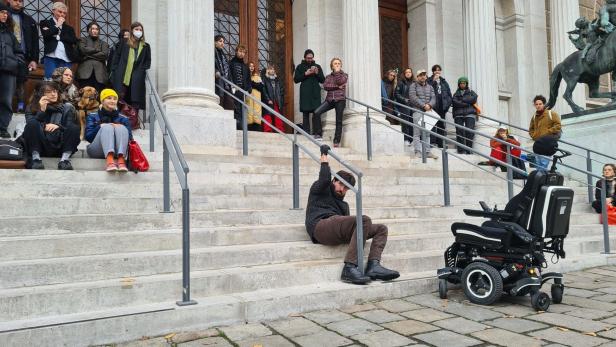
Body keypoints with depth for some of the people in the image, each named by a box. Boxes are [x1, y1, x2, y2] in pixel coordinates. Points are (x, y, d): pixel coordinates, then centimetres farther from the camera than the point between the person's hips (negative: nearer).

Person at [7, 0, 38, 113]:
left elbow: (35, 41, 10)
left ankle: (21, 109, 1)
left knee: (20, 84, 0)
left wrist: (34, 59, 2)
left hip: (23, 57, 1)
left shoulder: (29, 20, 14)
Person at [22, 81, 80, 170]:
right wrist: (42, 111, -11)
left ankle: (65, 159, -33)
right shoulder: (31, 108, 14)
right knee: (32, 124, -25)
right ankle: (36, 158, -30)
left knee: (74, 128, -24)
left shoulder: (67, 107, 15)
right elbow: (30, 126, -3)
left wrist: (58, 126, -15)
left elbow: (71, 128, 4)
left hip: (60, 147, 0)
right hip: (40, 147, 0)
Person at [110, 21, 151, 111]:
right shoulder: (124, 43, 12)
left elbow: (148, 61, 14)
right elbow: (116, 58, 10)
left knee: (135, 102, -5)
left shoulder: (146, 46, 15)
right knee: (121, 100, -5)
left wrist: (143, 71, -1)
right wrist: (114, 71, 1)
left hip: (137, 79, 0)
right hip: (122, 77, 0)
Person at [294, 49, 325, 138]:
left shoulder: (317, 66, 14)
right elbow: (296, 79, 2)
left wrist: (317, 73, -8)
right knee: (305, 113, -1)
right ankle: (306, 132, 2)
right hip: (305, 94, 0)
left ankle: (318, 133, -13)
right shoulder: (300, 67, 11)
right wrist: (305, 74, -10)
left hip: (315, 93, 0)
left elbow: (323, 80, 10)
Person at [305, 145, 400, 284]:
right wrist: (324, 158, 5)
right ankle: (349, 268, -38)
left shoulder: (343, 204, 37)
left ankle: (373, 266, -27)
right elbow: (325, 179, -5)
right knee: (365, 220, -29)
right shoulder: (319, 189, 19)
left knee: (381, 228, -1)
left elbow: (349, 224, 25)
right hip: (321, 225, -8)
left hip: (340, 235, 8)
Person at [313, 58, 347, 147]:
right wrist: (337, 87, -11)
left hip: (340, 100, -2)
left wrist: (337, 72, -2)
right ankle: (319, 134, -8)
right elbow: (325, 86, -4)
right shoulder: (328, 76, 16)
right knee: (316, 112, -17)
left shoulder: (344, 75, 12)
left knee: (338, 121, -3)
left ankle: (336, 141, 4)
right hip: (329, 99, 2)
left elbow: (340, 82, -11)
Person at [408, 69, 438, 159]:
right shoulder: (413, 86, 4)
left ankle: (428, 152, 9)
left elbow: (433, 98, 10)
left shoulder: (430, 87, 20)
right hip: (417, 111, -5)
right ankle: (418, 152, -7)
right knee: (417, 133, -8)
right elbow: (413, 98, -9)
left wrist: (429, 105, -12)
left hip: (428, 111, 5)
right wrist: (423, 105, -14)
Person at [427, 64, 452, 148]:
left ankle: (440, 143, 16)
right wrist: (434, 80, -16)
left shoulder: (443, 81, 14)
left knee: (441, 124, 9)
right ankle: (432, 142, -7)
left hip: (442, 106, 5)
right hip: (433, 106, -5)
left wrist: (448, 103, 4)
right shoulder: (429, 80, 2)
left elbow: (449, 93, 15)